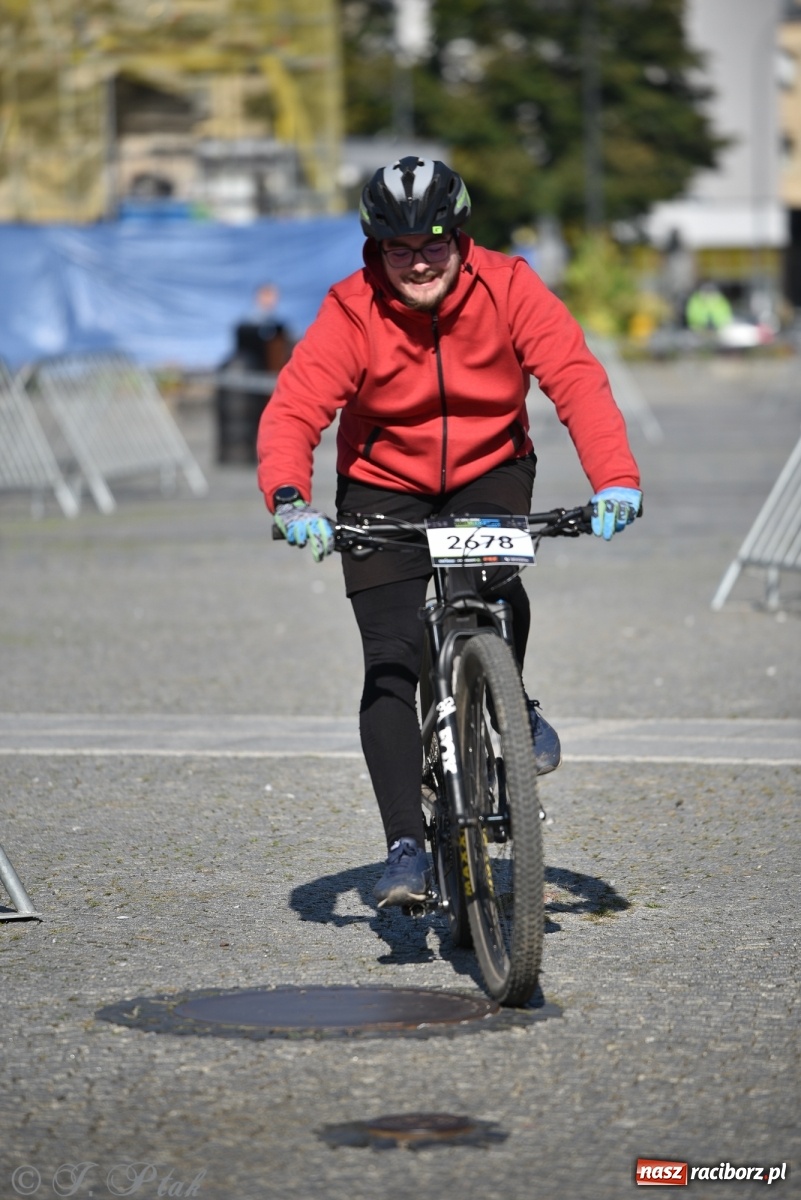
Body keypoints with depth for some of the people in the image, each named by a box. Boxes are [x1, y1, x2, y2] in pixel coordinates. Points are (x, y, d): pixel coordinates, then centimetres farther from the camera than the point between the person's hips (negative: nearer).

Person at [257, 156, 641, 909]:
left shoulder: (507, 290, -17)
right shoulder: (352, 312, -19)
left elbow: (575, 379, -25)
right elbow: (293, 409, -26)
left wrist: (614, 478, -40)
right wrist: (290, 500, -45)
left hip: (489, 474, 0)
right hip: (384, 487, 0)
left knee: (494, 583, -31)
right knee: (390, 662, -11)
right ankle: (406, 846, -7)